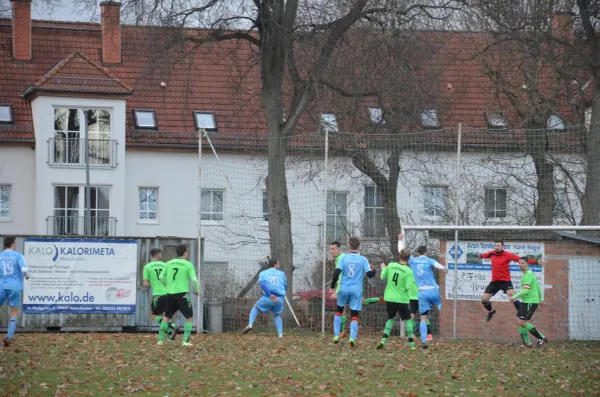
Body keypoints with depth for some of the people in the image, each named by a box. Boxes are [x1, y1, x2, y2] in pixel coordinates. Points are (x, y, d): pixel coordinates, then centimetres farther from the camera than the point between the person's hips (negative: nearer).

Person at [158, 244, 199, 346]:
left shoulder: (169, 263, 7)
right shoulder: (188, 264, -5)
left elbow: (161, 277, 8)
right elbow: (194, 279, -10)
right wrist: (197, 291, 7)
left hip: (170, 294, 4)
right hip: (182, 293, -4)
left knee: (167, 317, 17)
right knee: (189, 317, 7)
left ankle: (160, 339, 12)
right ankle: (185, 340, -3)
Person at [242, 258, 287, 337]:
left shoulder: (263, 273, 10)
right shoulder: (281, 274, 14)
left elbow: (262, 283, -9)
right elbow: (285, 287, 19)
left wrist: (270, 295, -17)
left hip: (267, 298, -1)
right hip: (280, 299, 1)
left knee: (256, 307, 25)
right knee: (277, 315, 25)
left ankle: (250, 325, 9)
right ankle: (280, 334, 13)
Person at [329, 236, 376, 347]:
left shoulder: (344, 258, -2)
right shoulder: (363, 259, -4)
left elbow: (336, 273, -9)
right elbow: (369, 274, -6)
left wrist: (333, 286, 2)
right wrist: (374, 270, 16)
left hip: (344, 289, 1)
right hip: (356, 290, -1)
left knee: (339, 311, 20)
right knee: (354, 315, 2)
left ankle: (336, 336, 16)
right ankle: (352, 337, -15)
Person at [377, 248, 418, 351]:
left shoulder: (391, 266, -4)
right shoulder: (408, 271, -14)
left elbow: (383, 277, 10)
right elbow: (409, 287, -20)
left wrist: (383, 268, 28)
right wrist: (414, 283, 0)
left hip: (389, 299, 3)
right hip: (402, 300, -3)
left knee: (391, 319, 21)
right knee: (407, 320, 12)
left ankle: (383, 340, 6)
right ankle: (411, 344, 11)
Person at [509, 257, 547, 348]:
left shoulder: (528, 275, -15)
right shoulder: (530, 273, 17)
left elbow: (526, 290, -23)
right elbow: (538, 287, 26)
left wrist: (514, 297, -17)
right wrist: (540, 299, 35)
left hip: (530, 302, -10)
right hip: (526, 301, 10)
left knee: (522, 322, -14)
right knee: (519, 321, 6)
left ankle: (541, 338, -5)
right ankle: (527, 343, 7)